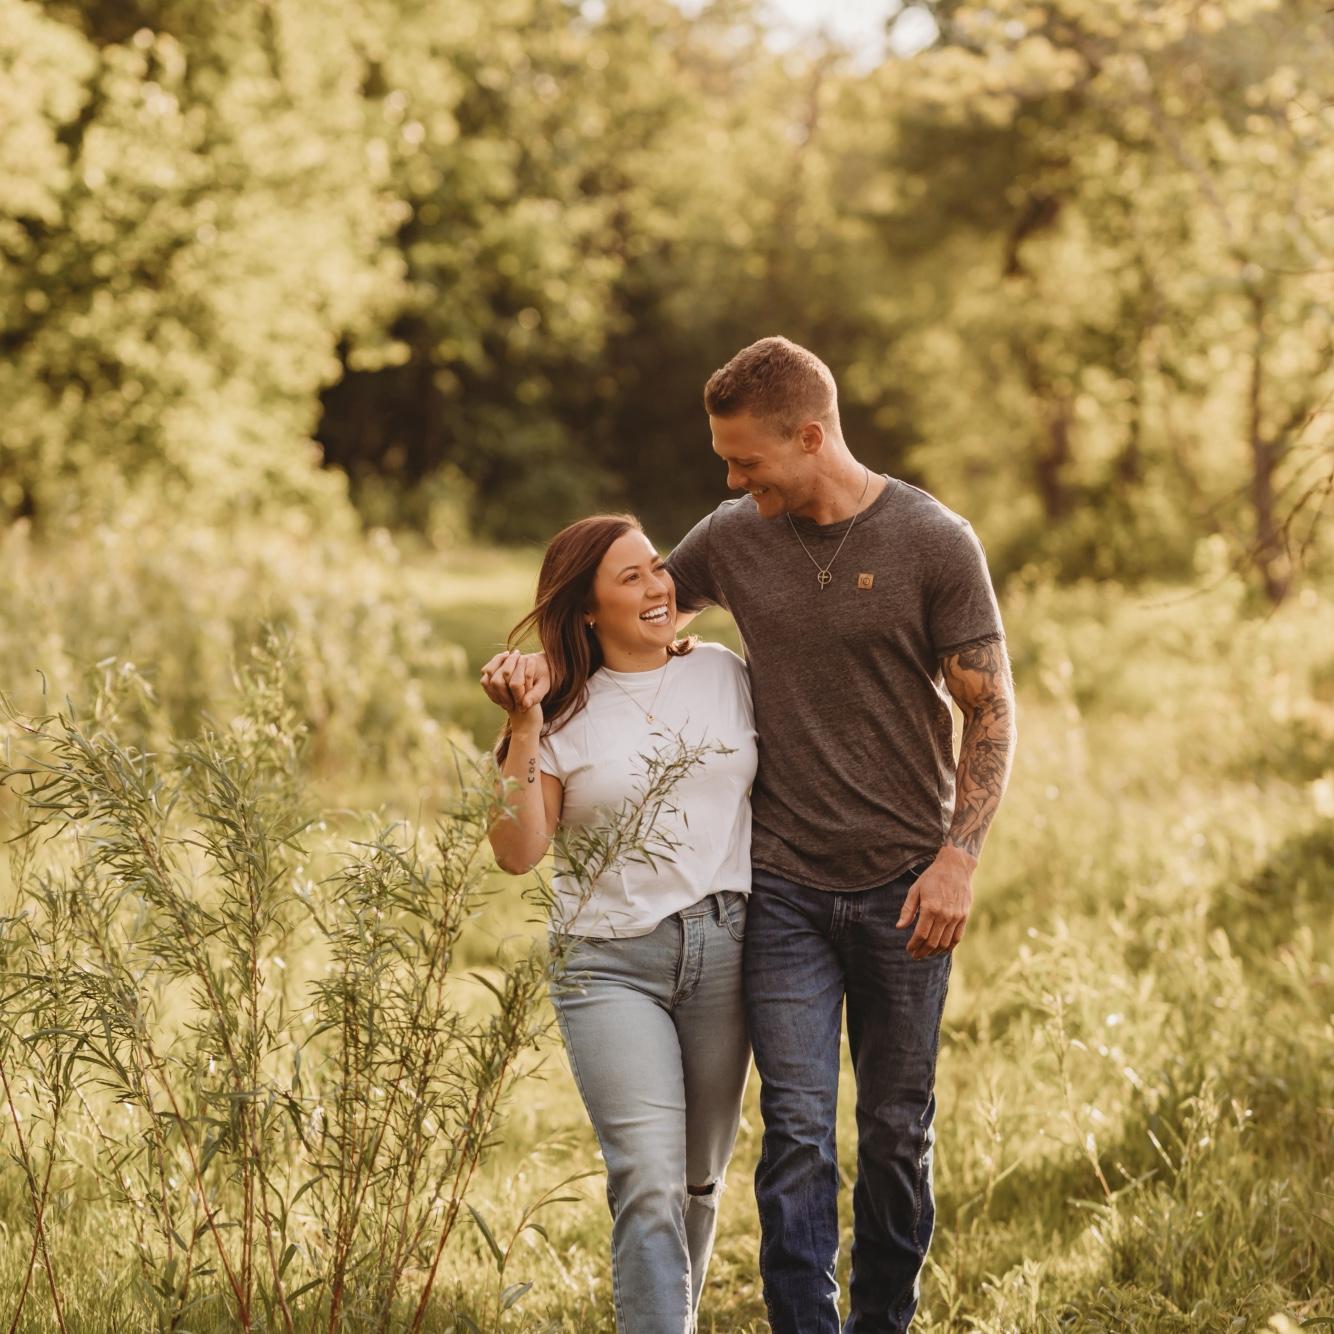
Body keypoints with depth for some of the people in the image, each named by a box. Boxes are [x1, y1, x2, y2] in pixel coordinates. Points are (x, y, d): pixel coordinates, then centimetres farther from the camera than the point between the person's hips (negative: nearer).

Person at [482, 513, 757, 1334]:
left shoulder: (725, 674, 8)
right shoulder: (566, 714, 0)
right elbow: (520, 853, -5)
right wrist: (522, 734, -13)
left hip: (724, 949, 3)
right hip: (611, 964, -3)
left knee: (699, 1182, 12)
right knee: (649, 1186, -16)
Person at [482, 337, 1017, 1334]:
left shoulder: (934, 543, -7)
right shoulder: (734, 538, 2)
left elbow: (993, 710, -4)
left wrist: (958, 857, -12)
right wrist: (549, 666, -1)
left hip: (903, 887, -1)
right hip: (784, 886, 2)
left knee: (897, 1130, 11)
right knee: (797, 1130, -5)